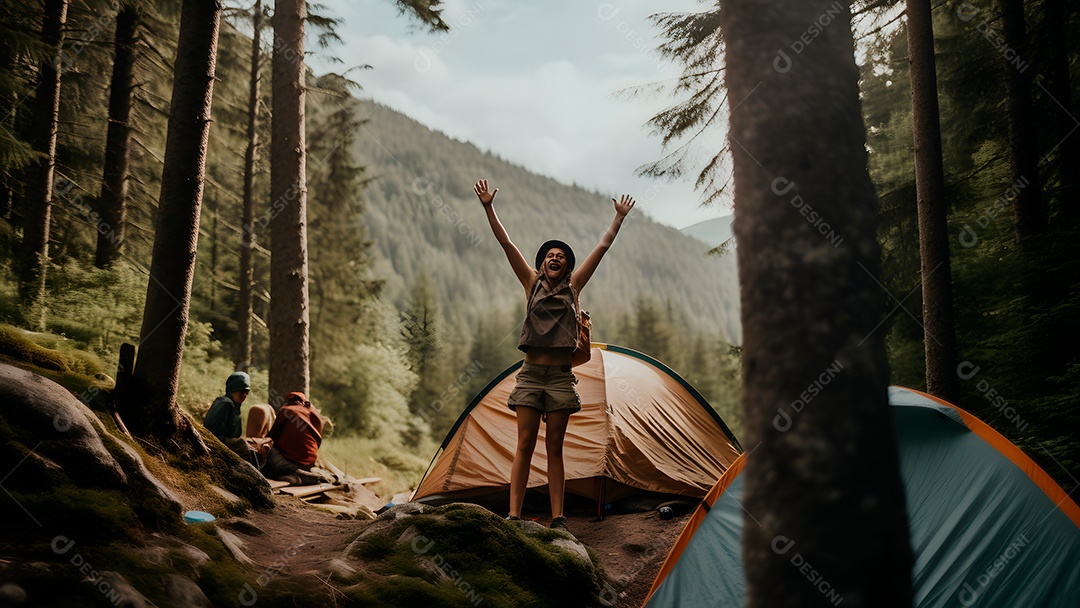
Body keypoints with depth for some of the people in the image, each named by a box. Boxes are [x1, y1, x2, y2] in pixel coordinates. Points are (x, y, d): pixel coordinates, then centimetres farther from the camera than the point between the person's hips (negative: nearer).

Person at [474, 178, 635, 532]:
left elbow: (602, 248, 11)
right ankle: (514, 514, -2)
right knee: (524, 444, -3)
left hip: (560, 376, 0)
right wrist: (488, 208, 0)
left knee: (554, 447, 3)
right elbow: (506, 244, 4)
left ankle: (558, 518, 4)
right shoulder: (532, 284, 9)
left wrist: (619, 217, 13)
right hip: (531, 373, 0)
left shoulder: (572, 287, 10)